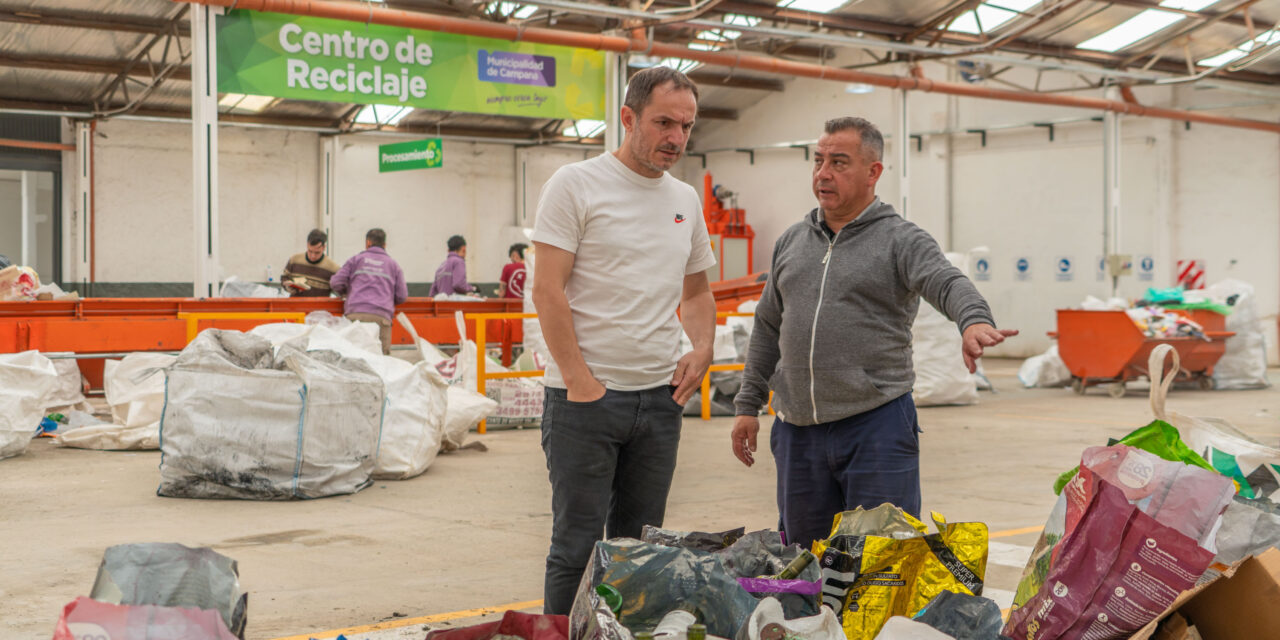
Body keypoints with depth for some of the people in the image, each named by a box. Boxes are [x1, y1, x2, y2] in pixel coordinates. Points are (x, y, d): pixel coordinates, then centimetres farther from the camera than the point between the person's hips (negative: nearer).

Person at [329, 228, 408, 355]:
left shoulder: (356, 259, 19)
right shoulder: (393, 265, 22)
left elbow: (336, 283, 12)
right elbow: (402, 296, 15)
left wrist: (346, 293, 33)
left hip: (356, 314, 0)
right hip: (382, 316, 0)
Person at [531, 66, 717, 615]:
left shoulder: (685, 200, 13)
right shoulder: (576, 184, -6)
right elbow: (548, 290, -11)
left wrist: (702, 349, 4)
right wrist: (580, 381, -16)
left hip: (659, 398, 6)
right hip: (585, 398, -6)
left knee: (638, 546, 13)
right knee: (578, 547, -2)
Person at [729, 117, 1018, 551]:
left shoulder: (901, 241, -3)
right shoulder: (791, 241, 14)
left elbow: (948, 284, -22)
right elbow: (768, 328, 19)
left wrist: (974, 320, -44)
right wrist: (748, 404, 15)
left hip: (876, 426, -5)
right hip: (798, 431, 5)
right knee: (803, 557, 12)